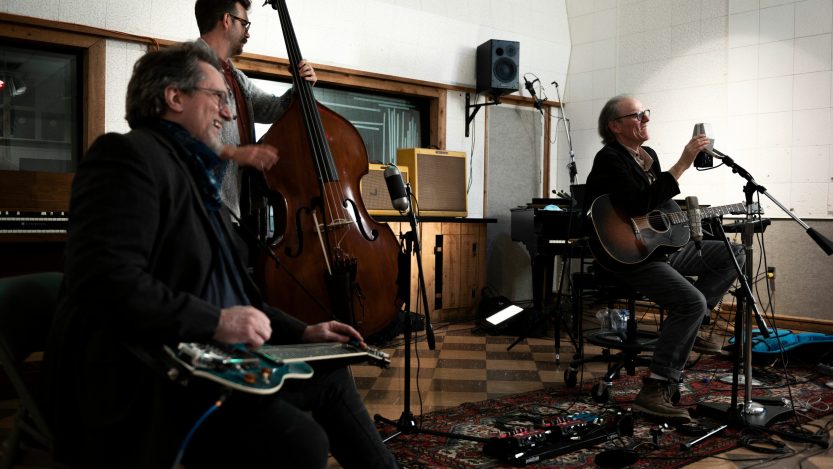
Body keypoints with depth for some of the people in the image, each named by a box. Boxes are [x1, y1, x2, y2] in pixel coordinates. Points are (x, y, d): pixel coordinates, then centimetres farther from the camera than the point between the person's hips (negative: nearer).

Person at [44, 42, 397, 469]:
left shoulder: (196, 175, 20)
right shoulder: (129, 155, -10)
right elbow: (108, 282, -24)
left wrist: (301, 333, 13)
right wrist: (215, 322, -24)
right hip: (139, 383, -10)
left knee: (331, 373, 13)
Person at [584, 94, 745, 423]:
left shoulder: (648, 156, 14)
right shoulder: (609, 159, -15)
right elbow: (639, 205, -30)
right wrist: (682, 164, -28)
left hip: (661, 244, 10)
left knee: (732, 254, 8)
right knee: (692, 301, -27)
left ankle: (688, 327, 9)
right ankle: (655, 391, -25)